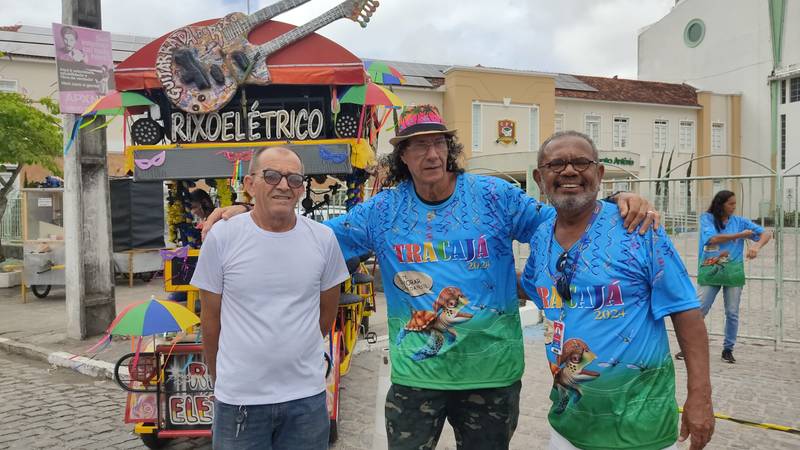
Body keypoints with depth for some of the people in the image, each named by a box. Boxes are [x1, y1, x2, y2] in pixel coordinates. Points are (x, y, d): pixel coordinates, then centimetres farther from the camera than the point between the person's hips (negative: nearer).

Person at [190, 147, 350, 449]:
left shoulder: (323, 238, -2)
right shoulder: (221, 237, -7)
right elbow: (211, 320, 2)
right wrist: (221, 380, 9)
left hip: (308, 395, 2)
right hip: (238, 398, -1)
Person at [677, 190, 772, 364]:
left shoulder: (740, 221, 6)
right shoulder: (707, 218, -1)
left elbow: (766, 234, 3)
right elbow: (713, 238, -16)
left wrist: (756, 245, -18)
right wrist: (740, 235, -10)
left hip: (733, 272, 2)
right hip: (710, 272, -2)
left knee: (732, 313, 6)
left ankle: (728, 349, 19)